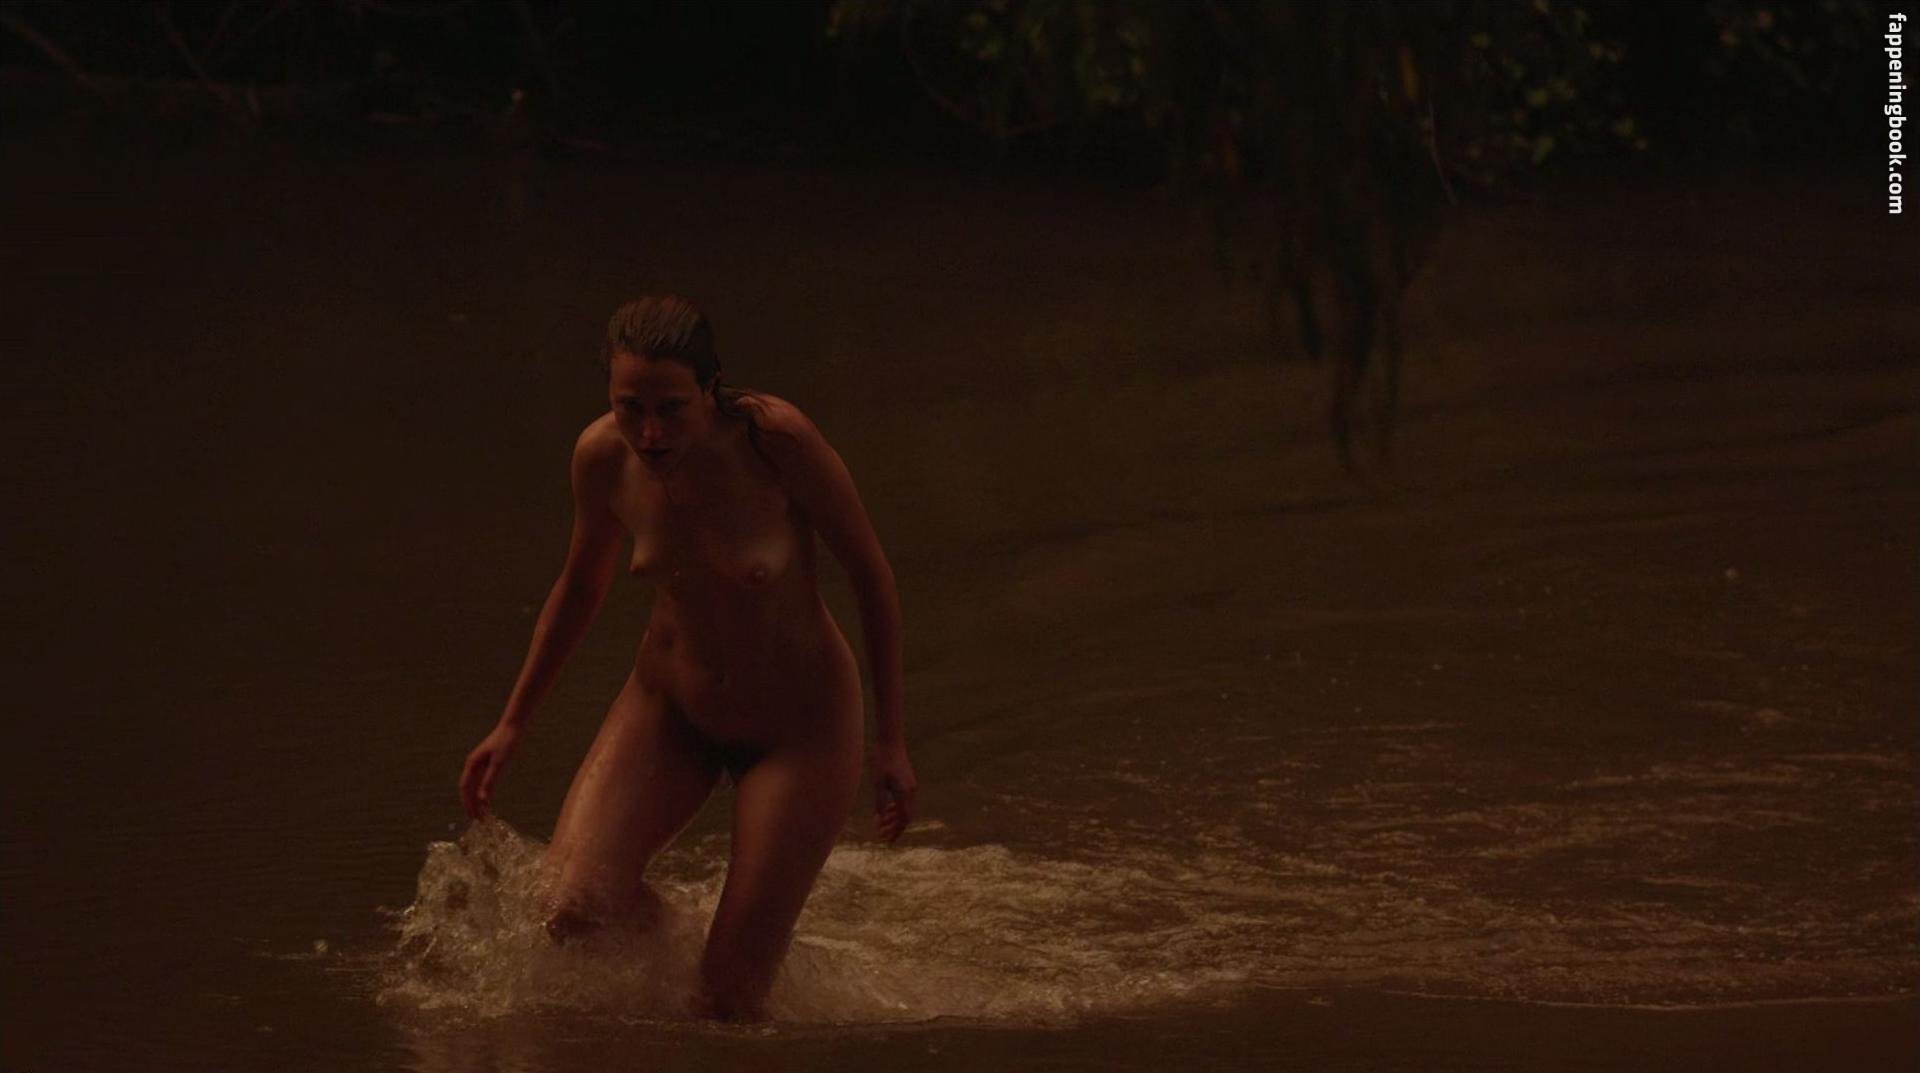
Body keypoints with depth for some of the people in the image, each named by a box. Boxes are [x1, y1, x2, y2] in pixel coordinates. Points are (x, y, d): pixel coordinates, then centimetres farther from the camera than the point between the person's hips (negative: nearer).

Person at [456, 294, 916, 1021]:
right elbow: (580, 585, 6)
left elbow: (872, 577, -13)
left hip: (799, 726, -3)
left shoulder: (776, 441, -27)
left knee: (730, 996, -6)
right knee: (573, 911, -18)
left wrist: (891, 743, -9)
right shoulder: (603, 457, -16)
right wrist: (511, 726, 11)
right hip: (669, 708, 3)